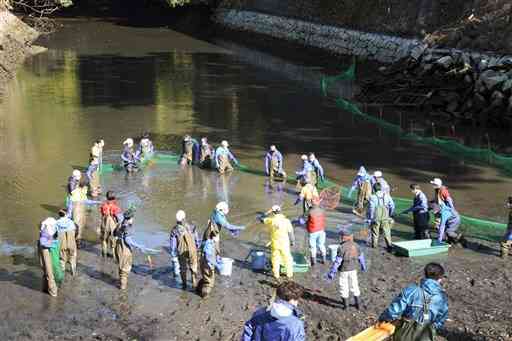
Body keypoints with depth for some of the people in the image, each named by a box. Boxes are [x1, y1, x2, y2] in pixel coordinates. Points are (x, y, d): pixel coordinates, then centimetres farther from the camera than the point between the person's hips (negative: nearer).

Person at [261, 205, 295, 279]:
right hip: (284, 244, -1)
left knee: (275, 259, 16)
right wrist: (292, 241, 7)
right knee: (287, 258, 16)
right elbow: (290, 233, -9)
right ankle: (289, 274, 25)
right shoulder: (286, 221, -15)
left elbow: (262, 219, 6)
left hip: (274, 243, 1)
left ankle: (276, 275, 23)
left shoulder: (271, 220, -13)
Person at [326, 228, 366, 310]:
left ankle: (345, 304, 19)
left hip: (344, 270, -5)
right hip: (353, 269, 5)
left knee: (344, 286, 9)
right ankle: (357, 303, 23)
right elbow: (360, 257, 8)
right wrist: (363, 266, 26)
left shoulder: (342, 247, -23)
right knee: (354, 285, 17)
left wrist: (332, 272, -17)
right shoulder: (355, 245, -5)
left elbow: (338, 261, -23)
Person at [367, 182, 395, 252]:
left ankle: (374, 244, 28)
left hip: (376, 218, -2)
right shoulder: (387, 195, 0)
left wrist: (369, 219, -5)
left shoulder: (373, 197, -11)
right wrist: (390, 214, 17)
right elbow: (392, 206, 3)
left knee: (375, 231, 15)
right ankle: (389, 245, -7)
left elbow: (371, 208, -13)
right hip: (385, 217, 2)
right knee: (386, 232, 5)